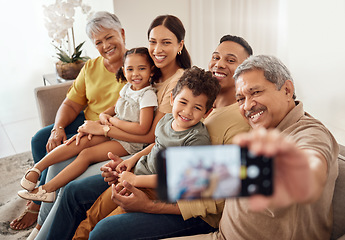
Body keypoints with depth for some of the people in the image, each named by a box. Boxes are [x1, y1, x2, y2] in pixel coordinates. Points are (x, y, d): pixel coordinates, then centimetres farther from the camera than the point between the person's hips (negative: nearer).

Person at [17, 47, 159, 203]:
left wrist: (112, 120, -15)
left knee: (87, 154, -20)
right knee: (82, 141, -16)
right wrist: (103, 116, -7)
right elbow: (114, 108, 18)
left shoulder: (148, 94, -17)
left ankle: (47, 189, -15)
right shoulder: (127, 87, 8)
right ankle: (37, 168, -13)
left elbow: (142, 129, -25)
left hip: (130, 141, -7)